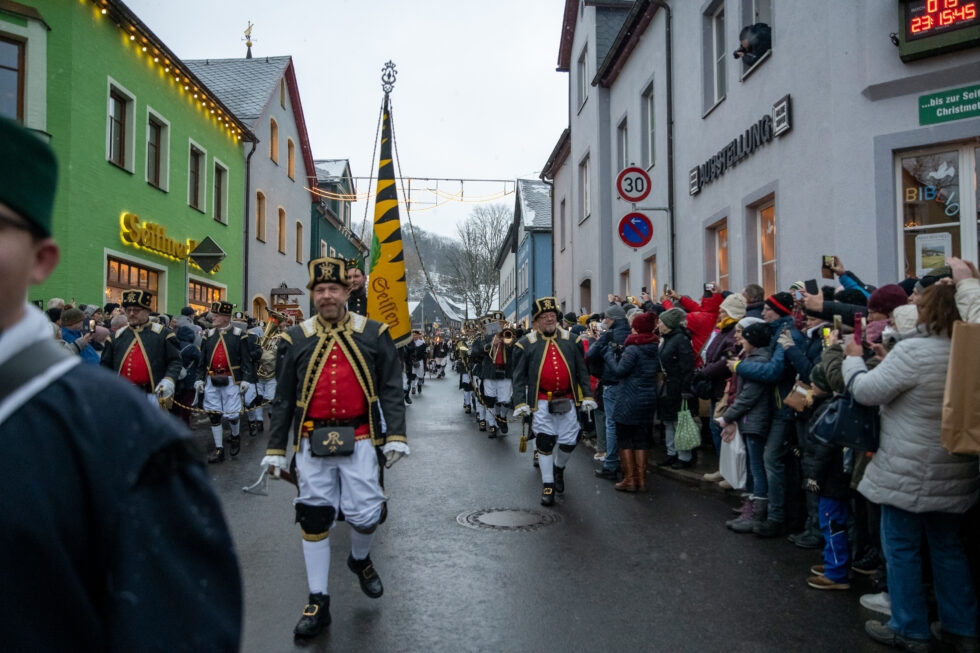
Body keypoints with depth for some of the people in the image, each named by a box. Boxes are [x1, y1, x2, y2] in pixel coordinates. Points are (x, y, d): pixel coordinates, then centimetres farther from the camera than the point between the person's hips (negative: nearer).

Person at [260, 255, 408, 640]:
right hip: (312, 442, 2)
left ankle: (360, 558, 34)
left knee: (365, 514, -2)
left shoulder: (374, 334, 2)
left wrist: (396, 436, -6)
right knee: (314, 518, 5)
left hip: (358, 439, -1)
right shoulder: (296, 339, 5)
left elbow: (391, 390, 2)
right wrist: (275, 449, 6)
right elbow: (283, 399, 8)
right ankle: (318, 603, 18)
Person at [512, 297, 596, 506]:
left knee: (570, 442, 4)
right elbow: (519, 377, 1)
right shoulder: (526, 344, 0)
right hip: (541, 401, -2)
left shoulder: (571, 340, 7)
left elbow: (582, 371, 10)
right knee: (545, 442, -2)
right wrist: (520, 402, -8)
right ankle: (547, 486, 11)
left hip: (567, 401, 2)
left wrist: (587, 396, 3)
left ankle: (559, 468, 36)